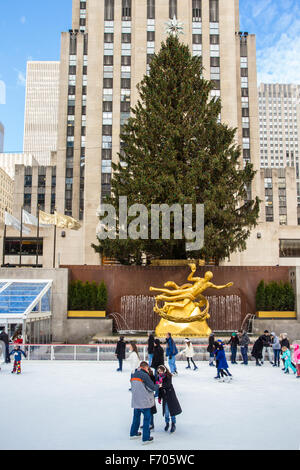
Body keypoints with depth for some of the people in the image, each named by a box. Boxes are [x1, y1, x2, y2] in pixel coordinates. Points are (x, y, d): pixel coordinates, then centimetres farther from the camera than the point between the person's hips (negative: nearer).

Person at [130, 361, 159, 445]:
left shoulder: (134, 375, 7)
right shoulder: (145, 375, -15)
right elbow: (152, 387, -13)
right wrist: (158, 386, 6)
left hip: (135, 400, 7)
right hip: (145, 401, -7)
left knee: (136, 416, 21)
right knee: (147, 418, 2)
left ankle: (133, 433, 33)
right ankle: (146, 438, 4)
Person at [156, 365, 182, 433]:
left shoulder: (168, 376, -10)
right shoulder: (159, 377, 4)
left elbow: (168, 384, -26)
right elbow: (160, 389, 11)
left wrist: (162, 385, -43)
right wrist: (159, 397, 13)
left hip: (170, 395, -4)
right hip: (164, 396, 4)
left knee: (172, 410, -1)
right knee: (166, 411, 7)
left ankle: (173, 424, 11)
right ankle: (167, 423, 23)